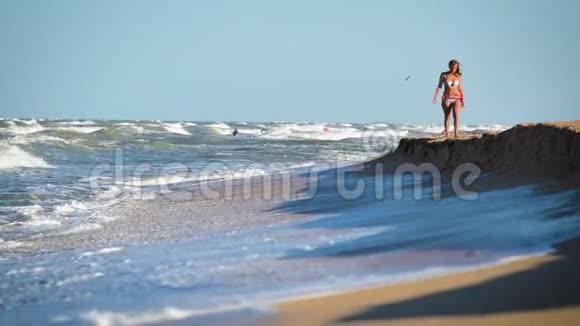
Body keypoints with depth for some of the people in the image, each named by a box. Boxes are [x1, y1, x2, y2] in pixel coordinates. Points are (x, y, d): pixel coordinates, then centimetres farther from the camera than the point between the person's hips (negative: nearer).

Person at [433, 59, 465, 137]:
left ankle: (456, 133, -20)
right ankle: (447, 134, 6)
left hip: (456, 98, 0)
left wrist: (463, 100, 10)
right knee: (447, 117, 2)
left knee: (456, 115, -16)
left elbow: (460, 88, 10)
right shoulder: (444, 75, 0)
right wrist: (435, 97, -11)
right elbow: (439, 86, 0)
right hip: (447, 98, 0)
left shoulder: (458, 76, 5)